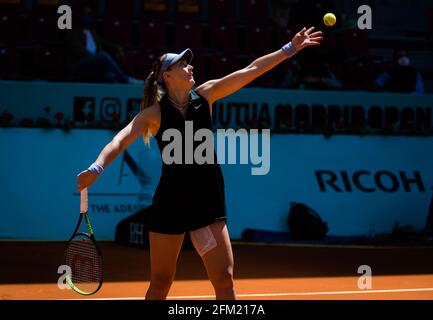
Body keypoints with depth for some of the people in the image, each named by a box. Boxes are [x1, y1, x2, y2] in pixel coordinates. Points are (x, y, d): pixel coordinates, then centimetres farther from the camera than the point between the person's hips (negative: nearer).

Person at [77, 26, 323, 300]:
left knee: (224, 278, -6)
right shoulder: (155, 113, -6)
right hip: (171, 201, -2)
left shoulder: (205, 95, 2)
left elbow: (252, 70, 2)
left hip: (209, 199, 2)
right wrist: (96, 168, -35)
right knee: (161, 282, 6)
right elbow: (121, 140, -18)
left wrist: (290, 49, -1)